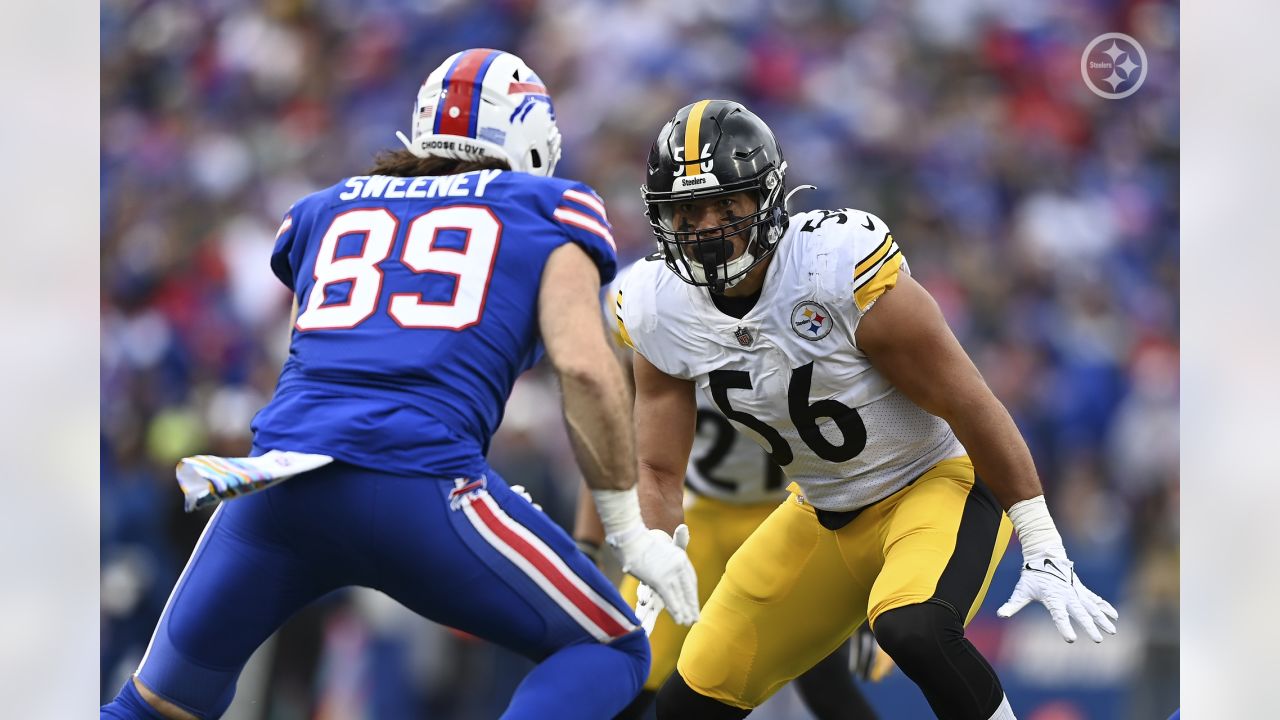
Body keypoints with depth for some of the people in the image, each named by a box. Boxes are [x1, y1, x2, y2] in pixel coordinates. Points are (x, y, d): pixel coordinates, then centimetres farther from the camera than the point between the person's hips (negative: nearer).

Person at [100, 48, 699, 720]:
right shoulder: (546, 214, 14)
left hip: (278, 486, 4)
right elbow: (584, 366, 1)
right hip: (418, 485, -4)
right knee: (611, 653, 14)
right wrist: (630, 531, 7)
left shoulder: (324, 211, 27)